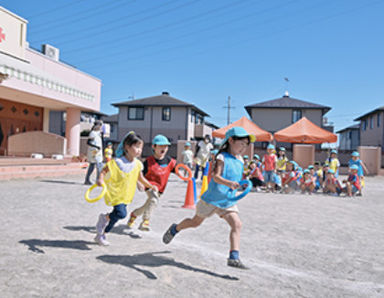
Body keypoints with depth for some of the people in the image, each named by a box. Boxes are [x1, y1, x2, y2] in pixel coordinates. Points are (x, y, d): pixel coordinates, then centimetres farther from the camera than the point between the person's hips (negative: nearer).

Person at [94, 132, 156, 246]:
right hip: (116, 193, -7)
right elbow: (104, 171, -11)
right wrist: (101, 179, -29)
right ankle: (105, 217, 9)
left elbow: (140, 178, 17)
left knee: (116, 216, 13)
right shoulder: (117, 162, -17)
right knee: (121, 213, -23)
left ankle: (101, 235, 32)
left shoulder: (137, 164, 2)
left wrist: (151, 186, 20)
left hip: (126, 195, 7)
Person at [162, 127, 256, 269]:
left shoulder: (240, 161, 7)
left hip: (228, 201, 6)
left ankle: (234, 257, -14)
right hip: (212, 198, -5)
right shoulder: (222, 157, -14)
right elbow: (216, 176, -28)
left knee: (237, 224, -15)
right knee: (195, 222, 13)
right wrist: (228, 183, -43)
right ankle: (174, 229, 41)